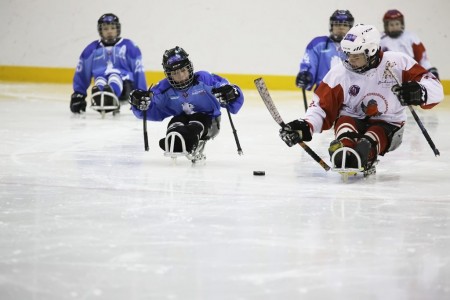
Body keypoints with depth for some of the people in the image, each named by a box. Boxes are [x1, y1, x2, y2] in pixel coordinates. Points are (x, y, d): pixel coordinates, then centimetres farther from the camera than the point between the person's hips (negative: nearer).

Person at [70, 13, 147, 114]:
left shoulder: (128, 46, 10)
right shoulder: (92, 49, 15)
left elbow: (138, 71, 7)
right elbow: (82, 72, 18)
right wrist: (78, 94, 12)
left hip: (123, 85, -2)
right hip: (102, 83, 2)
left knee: (114, 76, -37)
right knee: (99, 80, -34)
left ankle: (111, 96, -70)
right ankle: (98, 98, -67)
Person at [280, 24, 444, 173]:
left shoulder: (397, 62, -14)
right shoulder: (339, 73, -9)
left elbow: (435, 88, -15)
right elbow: (321, 107, -6)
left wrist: (419, 92, -38)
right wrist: (305, 127, -25)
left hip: (387, 124, -1)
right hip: (352, 119, 1)